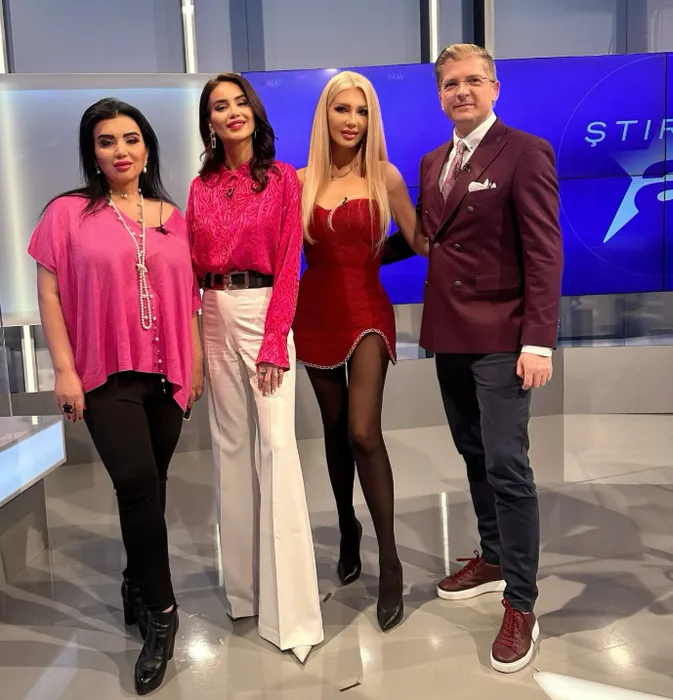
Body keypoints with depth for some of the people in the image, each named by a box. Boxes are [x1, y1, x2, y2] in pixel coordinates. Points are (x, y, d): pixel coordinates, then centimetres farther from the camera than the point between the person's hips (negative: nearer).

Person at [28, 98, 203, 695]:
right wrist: (64, 369, -8)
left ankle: (137, 588, 34)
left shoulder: (172, 216, 8)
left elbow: (187, 296, 11)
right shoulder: (68, 213, 0)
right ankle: (160, 612, 7)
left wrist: (196, 362, 10)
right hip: (105, 374, -3)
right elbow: (50, 294, -2)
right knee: (138, 484, -11)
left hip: (166, 372, 3)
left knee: (150, 487, 11)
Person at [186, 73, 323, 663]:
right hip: (215, 318, 5)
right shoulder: (201, 187, 11)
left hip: (264, 313, -4)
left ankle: (290, 607, 0)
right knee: (231, 444, 10)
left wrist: (274, 343, -14)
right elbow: (191, 266, 9)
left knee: (276, 446, -10)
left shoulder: (282, 178, 0)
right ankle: (243, 582, 26)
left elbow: (288, 265, -7)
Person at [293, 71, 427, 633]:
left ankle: (390, 563, -2)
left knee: (363, 431, -15)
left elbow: (419, 239, -1)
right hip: (316, 313, 3)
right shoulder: (302, 180, 4)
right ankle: (348, 529, 35)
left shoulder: (385, 176, -1)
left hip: (366, 312, -3)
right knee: (335, 430, 13)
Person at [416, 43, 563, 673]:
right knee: (474, 457, 16)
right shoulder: (433, 163, 15)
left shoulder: (525, 152, -6)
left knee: (507, 466, -4)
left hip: (500, 337, -7)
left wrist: (539, 341, -19)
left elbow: (545, 251, -12)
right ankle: (492, 560, 34)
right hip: (449, 335, 7)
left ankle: (521, 606, 10)